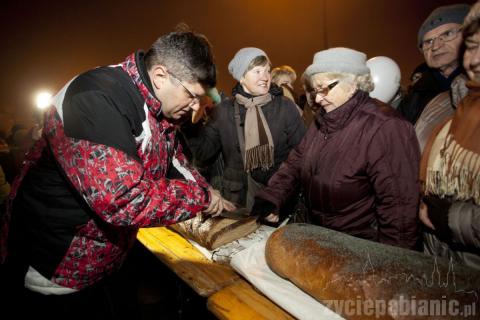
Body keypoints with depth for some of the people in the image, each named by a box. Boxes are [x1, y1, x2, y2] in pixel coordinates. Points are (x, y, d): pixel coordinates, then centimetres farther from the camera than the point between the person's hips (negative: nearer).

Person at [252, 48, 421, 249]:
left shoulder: (385, 128, -22)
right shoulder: (322, 120, 5)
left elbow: (398, 205, -23)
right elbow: (296, 161, 5)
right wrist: (269, 198, -8)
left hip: (363, 246, -6)